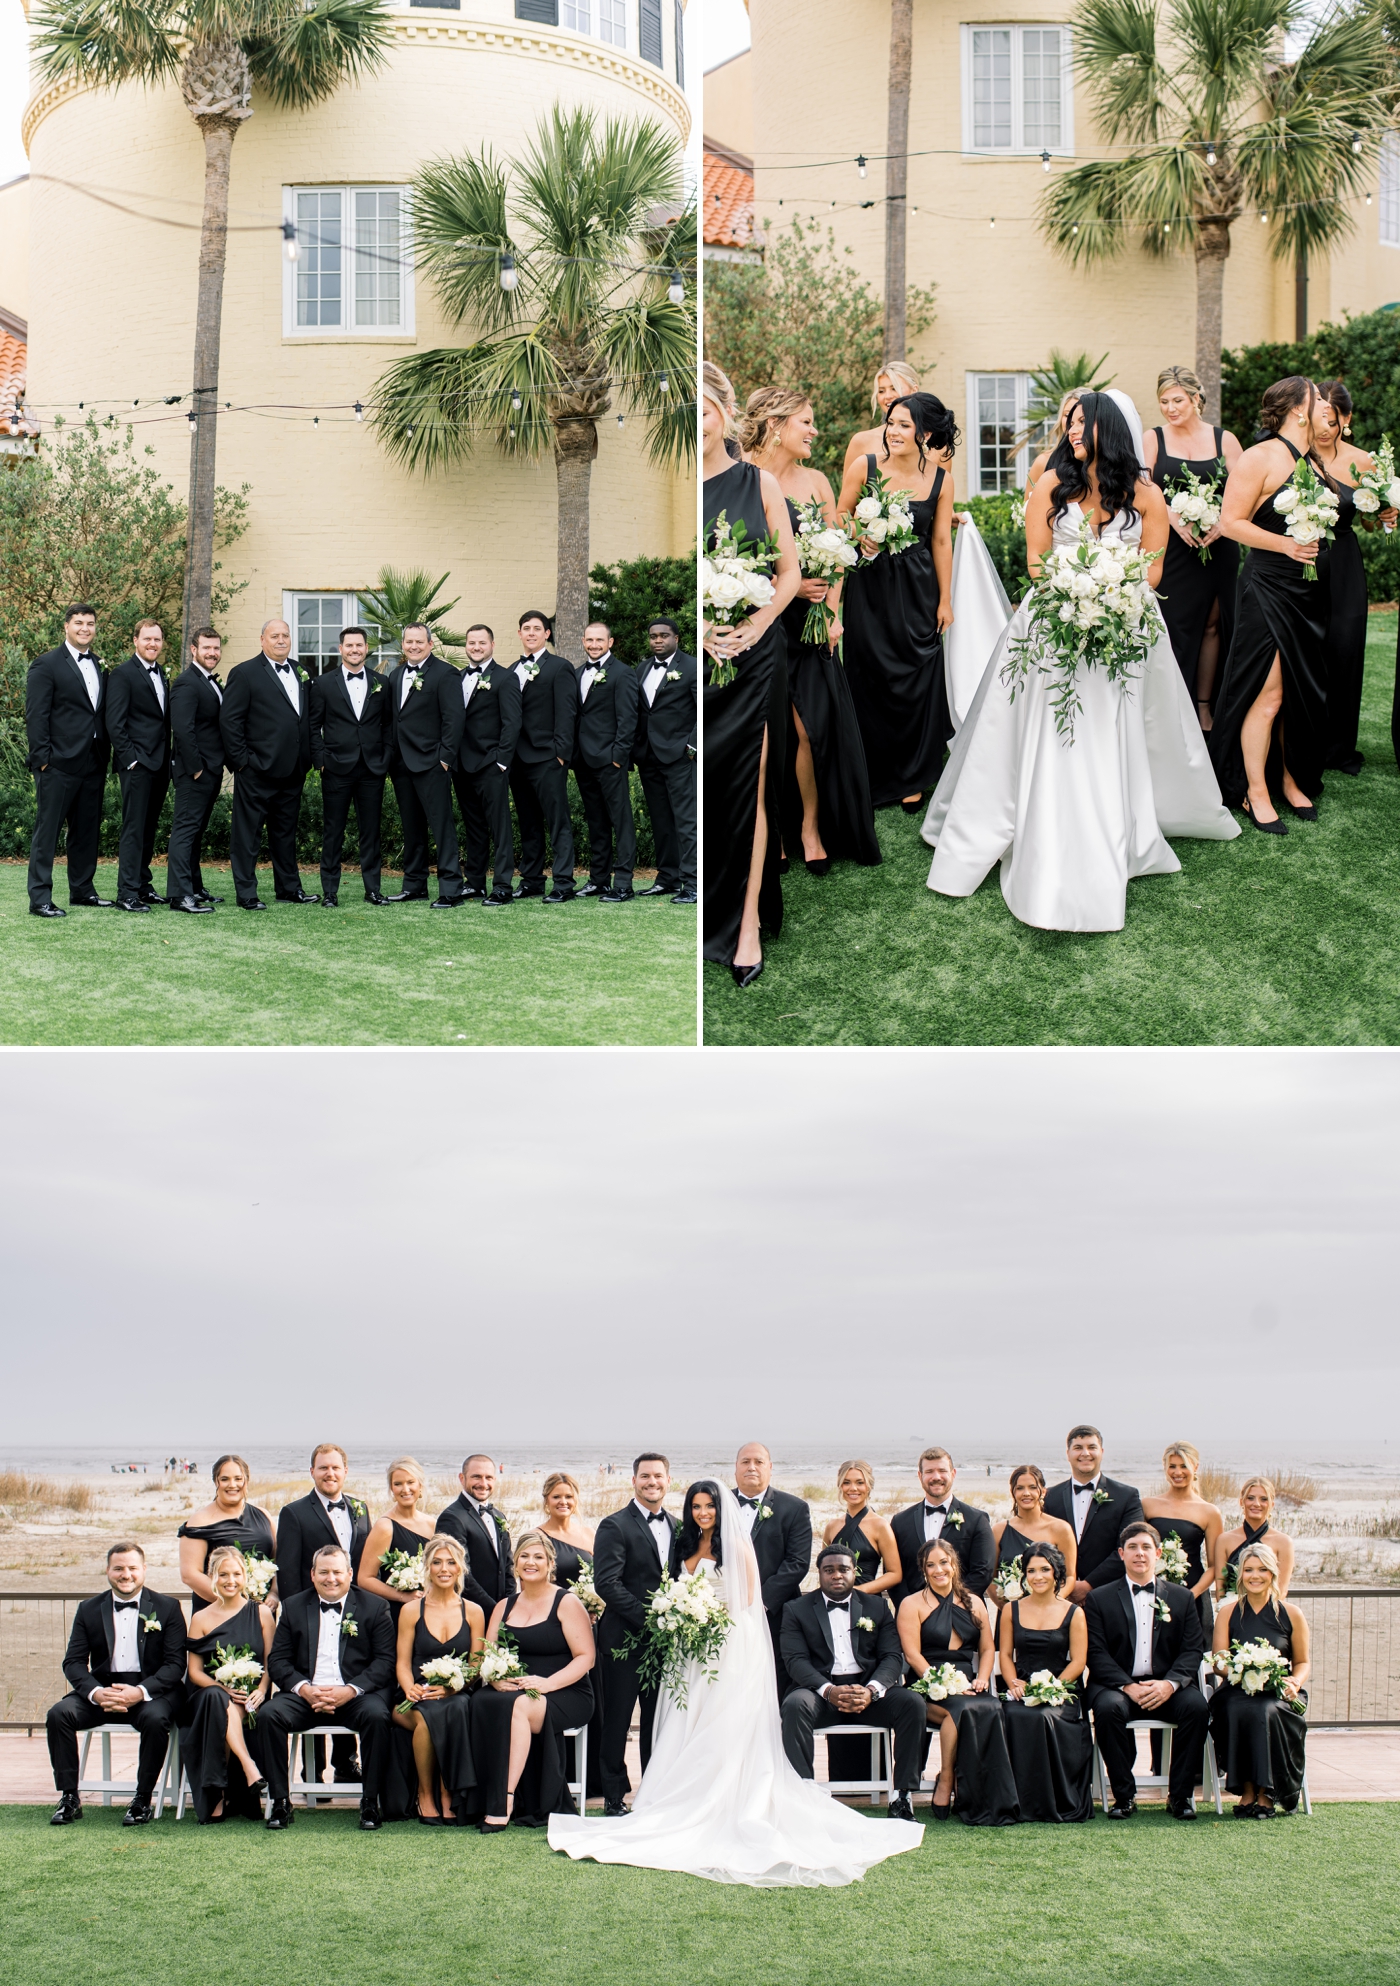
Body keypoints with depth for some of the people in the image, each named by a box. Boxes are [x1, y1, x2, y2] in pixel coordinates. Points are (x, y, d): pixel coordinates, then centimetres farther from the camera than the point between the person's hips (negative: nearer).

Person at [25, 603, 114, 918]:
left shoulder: (99, 666, 15)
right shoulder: (47, 665, -5)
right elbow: (36, 715, -9)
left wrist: (105, 754, 8)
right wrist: (42, 758, -14)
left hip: (93, 763, 7)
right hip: (59, 762, -7)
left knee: (87, 830, 13)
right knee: (47, 831, -3)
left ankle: (82, 889, 23)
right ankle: (40, 898, -2)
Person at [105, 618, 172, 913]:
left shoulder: (160, 674, 16)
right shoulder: (123, 674, -7)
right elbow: (115, 723, -11)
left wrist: (169, 758, 12)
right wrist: (130, 759, -16)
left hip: (160, 764, 8)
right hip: (137, 764, -8)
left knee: (149, 827, 13)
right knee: (134, 829, -8)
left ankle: (143, 885, 20)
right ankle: (127, 894, -7)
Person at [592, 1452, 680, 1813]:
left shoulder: (677, 1527, 13)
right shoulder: (615, 1526, -6)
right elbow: (607, 1583, -14)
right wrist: (647, 1619, -18)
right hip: (624, 1638, -5)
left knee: (658, 1720, 10)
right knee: (617, 1721, 1)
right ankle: (614, 1796, 10)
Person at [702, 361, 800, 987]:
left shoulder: (759, 484, 5)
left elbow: (790, 572, 5)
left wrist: (755, 623, -11)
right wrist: (697, 628, -12)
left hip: (752, 655, 0)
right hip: (688, 654, 1)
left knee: (748, 784, -2)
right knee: (693, 779, 1)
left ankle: (748, 924, 3)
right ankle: (703, 909, 16)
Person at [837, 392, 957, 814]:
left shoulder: (940, 479, -5)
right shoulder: (864, 467, -8)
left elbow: (941, 542, 2)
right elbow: (840, 515, 4)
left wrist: (945, 601, 5)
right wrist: (860, 535, -17)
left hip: (916, 588, 1)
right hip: (869, 585, -1)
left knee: (917, 678, 3)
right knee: (869, 677, 3)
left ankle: (911, 778, 19)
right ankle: (875, 775, 19)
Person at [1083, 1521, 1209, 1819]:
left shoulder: (1182, 1598, 13)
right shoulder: (1100, 1599, 8)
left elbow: (1193, 1650, 4)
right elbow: (1097, 1653, -1)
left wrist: (1170, 1684, -15)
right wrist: (1128, 1686, -17)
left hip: (1166, 1688, 1)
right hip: (1118, 1685, -1)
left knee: (1195, 1705, -29)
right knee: (1108, 1707, -34)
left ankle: (1181, 1793, -15)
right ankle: (1123, 1794, -18)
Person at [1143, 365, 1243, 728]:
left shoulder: (1224, 440, 7)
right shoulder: (1152, 439, 5)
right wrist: (1174, 517, -19)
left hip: (1218, 547, 2)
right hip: (1171, 549, -2)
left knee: (1213, 626, 4)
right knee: (1175, 628, -4)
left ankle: (1204, 708, 12)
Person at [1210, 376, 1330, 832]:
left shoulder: (1315, 461, 13)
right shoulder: (1260, 458, -11)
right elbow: (1231, 521, -14)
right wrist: (1285, 544, -23)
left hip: (1309, 591, 8)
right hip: (1268, 589, -8)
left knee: (1302, 690, 10)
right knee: (1268, 693, -7)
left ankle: (1292, 781, 22)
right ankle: (1255, 791, 2)